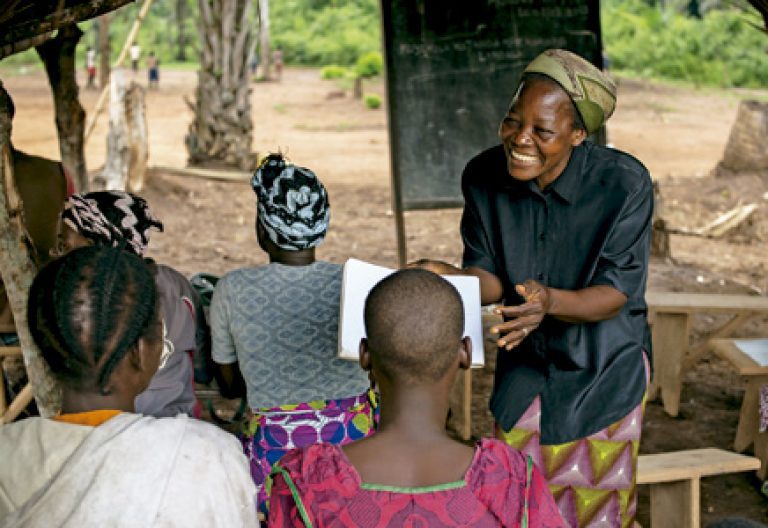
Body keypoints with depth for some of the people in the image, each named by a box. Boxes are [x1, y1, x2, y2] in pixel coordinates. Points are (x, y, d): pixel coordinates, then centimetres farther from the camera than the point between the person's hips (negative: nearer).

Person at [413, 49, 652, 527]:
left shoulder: (624, 184, -24)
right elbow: (490, 277, -7)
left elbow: (617, 294, -23)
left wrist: (550, 301, -42)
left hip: (605, 366, -3)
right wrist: (446, 277, -30)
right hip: (526, 361, 3)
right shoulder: (484, 176, -14)